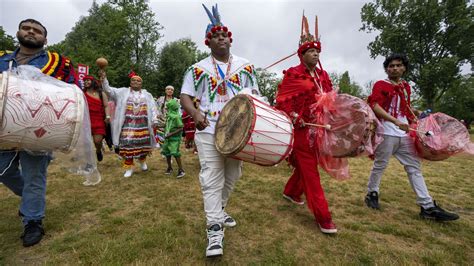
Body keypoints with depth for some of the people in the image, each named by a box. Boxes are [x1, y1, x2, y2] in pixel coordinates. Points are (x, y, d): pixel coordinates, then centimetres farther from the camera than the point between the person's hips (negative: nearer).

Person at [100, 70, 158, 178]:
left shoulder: (147, 94, 13)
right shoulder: (123, 92, 10)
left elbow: (152, 108, 9)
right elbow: (109, 90, 0)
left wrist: (154, 120, -1)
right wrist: (104, 79, -16)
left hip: (143, 124, 1)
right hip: (128, 123, -1)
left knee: (143, 143, 4)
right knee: (127, 144, -4)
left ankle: (142, 161, 32)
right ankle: (129, 168, 8)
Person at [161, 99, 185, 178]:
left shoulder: (176, 116, -17)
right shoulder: (169, 115, 7)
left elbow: (180, 128, -20)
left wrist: (171, 134, -22)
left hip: (175, 138, -8)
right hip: (168, 138, 8)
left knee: (175, 154, -11)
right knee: (167, 153, 14)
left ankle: (181, 170, -2)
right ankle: (169, 168, 30)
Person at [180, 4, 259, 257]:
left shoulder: (245, 66, 10)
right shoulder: (198, 69, 4)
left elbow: (255, 95, 13)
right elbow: (185, 96, 3)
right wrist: (195, 113, -19)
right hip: (209, 132, -3)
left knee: (231, 176, 14)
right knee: (212, 180, -8)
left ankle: (218, 210, 38)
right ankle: (215, 229, 1)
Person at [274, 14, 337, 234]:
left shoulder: (323, 75, 15)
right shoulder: (293, 74, -5)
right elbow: (282, 100, -8)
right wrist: (294, 117, -20)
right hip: (301, 129, -7)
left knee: (305, 165, 18)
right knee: (310, 169, -4)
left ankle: (291, 192, 42)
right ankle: (323, 217, 3)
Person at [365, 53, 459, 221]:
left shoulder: (406, 87, 18)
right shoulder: (380, 85, -4)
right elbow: (375, 107, -17)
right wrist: (395, 121, -25)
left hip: (404, 134, 7)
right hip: (387, 133, -7)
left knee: (414, 167, 6)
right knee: (380, 165, 1)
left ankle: (428, 207, 11)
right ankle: (372, 194, 19)